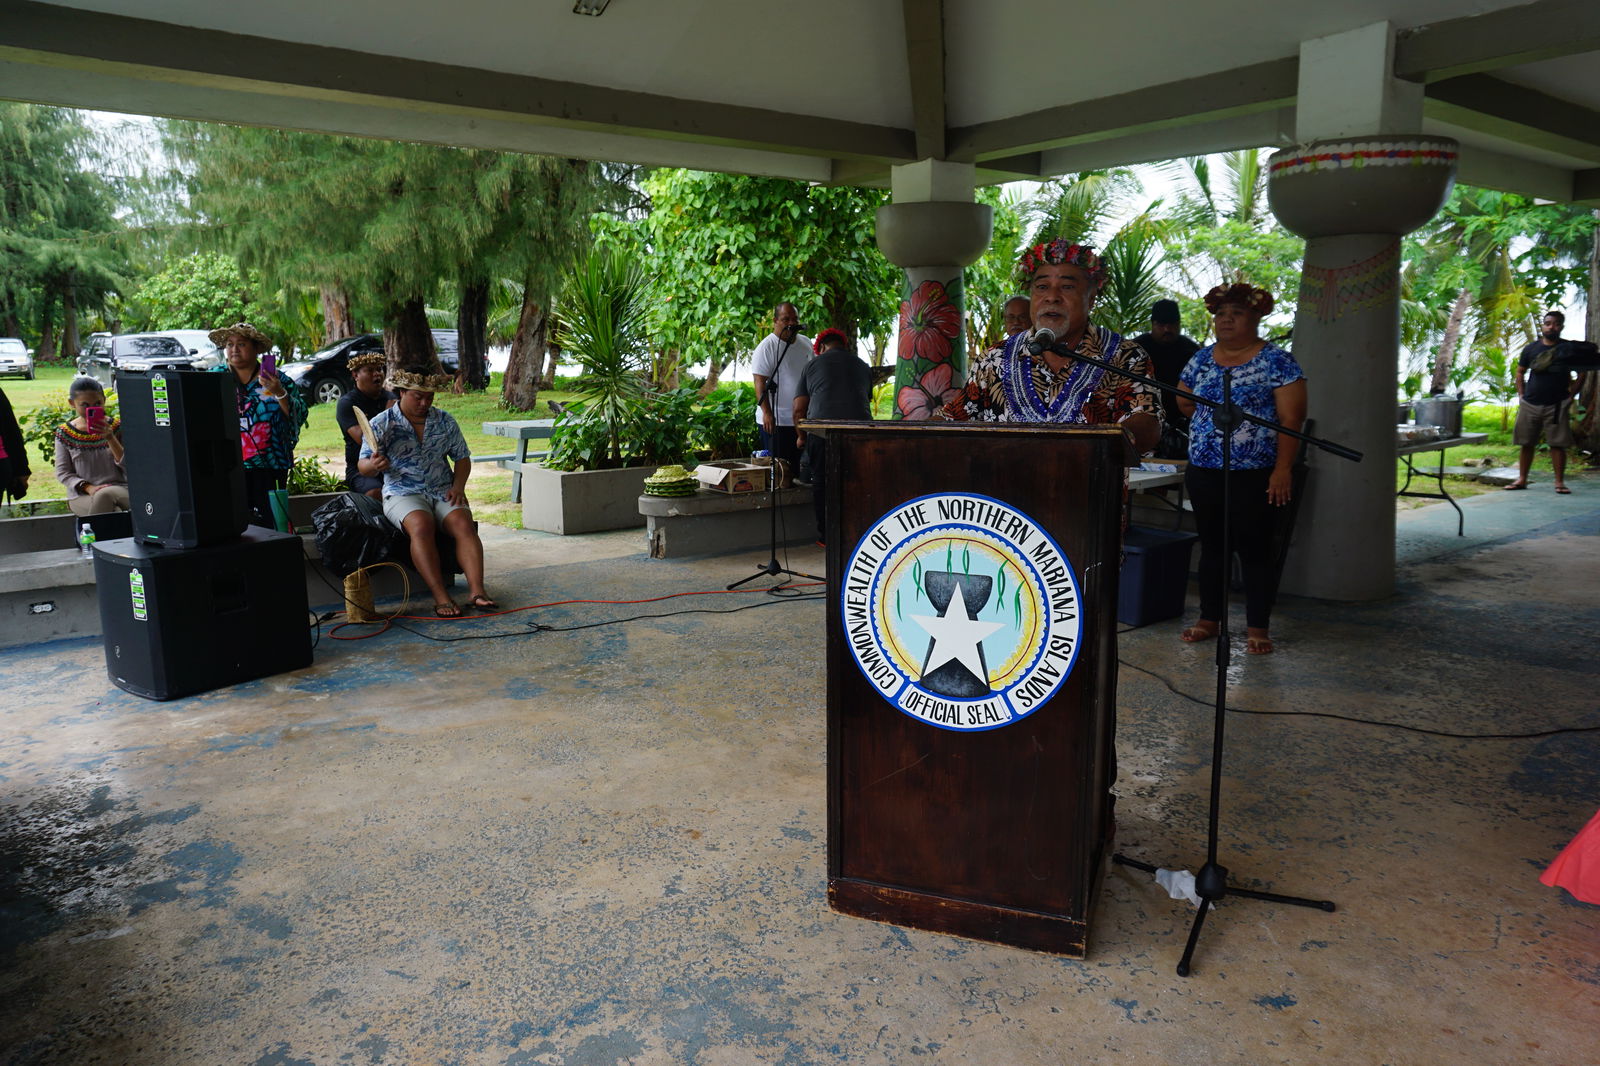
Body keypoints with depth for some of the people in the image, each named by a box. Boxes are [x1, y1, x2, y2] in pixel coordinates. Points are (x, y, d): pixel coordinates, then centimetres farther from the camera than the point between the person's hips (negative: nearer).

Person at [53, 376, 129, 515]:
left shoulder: (116, 428, 6)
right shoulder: (65, 433, 7)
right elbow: (62, 472, 4)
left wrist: (110, 438, -14)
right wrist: (88, 487, -14)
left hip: (118, 488, 1)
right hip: (82, 496, -1)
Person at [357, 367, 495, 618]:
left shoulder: (444, 421, 11)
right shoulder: (381, 424, 2)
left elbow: (462, 457, 17)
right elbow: (362, 465, 1)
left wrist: (458, 486, -2)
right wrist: (374, 465, -24)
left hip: (443, 492, 3)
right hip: (403, 493, -3)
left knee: (463, 523, -28)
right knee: (421, 525, -34)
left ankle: (476, 591, -34)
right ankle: (440, 596, -36)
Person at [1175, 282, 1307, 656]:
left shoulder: (1277, 361, -4)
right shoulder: (1202, 358, 11)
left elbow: (1291, 419, -9)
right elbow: (1183, 401, 18)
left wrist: (1283, 468, -17)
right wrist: (1203, 407, 0)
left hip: (1254, 474, -5)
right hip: (1203, 471, 5)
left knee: (1254, 548, 0)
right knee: (1211, 544, 12)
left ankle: (1258, 627, 10)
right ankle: (1209, 618, 22)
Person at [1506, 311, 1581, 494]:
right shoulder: (1531, 348, 7)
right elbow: (1520, 372, 16)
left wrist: (1571, 394, -1)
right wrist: (1521, 395, 7)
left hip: (1556, 406, -2)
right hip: (1530, 404, 2)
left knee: (1557, 444, -3)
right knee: (1527, 443, 5)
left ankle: (1560, 482, 1)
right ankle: (1522, 479, 13)